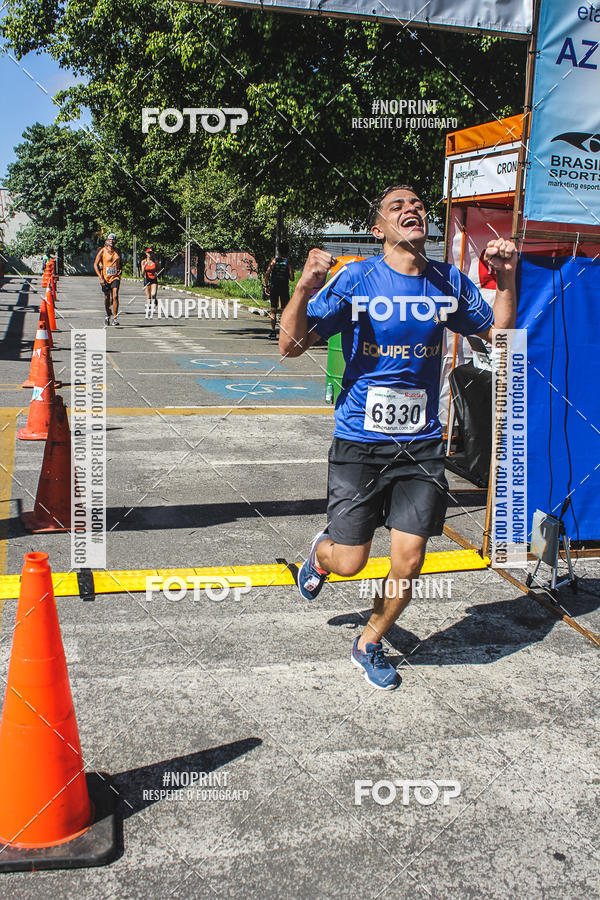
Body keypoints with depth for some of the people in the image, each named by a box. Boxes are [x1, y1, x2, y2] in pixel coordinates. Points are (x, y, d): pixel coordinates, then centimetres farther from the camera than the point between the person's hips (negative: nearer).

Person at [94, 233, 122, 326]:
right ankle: (107, 316, 32)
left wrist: (120, 271, 5)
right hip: (105, 277, -1)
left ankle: (115, 318, -15)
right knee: (107, 298, 9)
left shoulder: (117, 251, 8)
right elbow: (95, 264, -4)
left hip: (115, 277, 1)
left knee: (115, 296, -15)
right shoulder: (102, 251, -3)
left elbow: (120, 263, 25)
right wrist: (100, 278, -12)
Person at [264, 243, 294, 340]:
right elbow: (292, 278, -6)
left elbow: (267, 274, -6)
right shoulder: (288, 263, -3)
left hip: (273, 287, 1)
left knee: (273, 310, 6)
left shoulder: (274, 260, 0)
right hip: (284, 288, -1)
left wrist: (265, 286, 0)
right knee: (285, 310, 4)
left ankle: (273, 332, 4)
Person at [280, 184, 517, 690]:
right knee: (350, 563, 1)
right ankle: (321, 554, 40)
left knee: (408, 564, 1)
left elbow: (498, 335, 16)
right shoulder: (355, 279, -9)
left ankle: (369, 645, 29)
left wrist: (507, 280, 1)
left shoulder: (449, 282, 3)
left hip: (422, 444, 3)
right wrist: (305, 289, -28)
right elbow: (291, 346, -11)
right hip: (360, 443, -3)